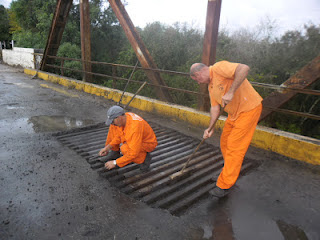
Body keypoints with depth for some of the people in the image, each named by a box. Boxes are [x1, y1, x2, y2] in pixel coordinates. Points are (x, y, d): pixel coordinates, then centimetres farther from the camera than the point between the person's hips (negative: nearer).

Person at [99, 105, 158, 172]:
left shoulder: (134, 128, -40)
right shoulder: (122, 119, -14)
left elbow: (133, 153, -38)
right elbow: (118, 136, -1)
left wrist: (115, 163, -30)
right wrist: (107, 147, -12)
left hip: (147, 144, -7)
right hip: (133, 139, 7)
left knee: (125, 149, -34)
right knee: (113, 128, -5)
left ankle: (144, 157, -8)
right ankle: (115, 152, 10)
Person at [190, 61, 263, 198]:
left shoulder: (218, 68, -16)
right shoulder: (210, 85, 13)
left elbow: (244, 68, -31)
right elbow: (215, 107, 11)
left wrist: (230, 92, -33)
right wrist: (210, 128, 1)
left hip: (249, 109, -10)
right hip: (234, 112, 10)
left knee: (234, 147, -6)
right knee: (225, 143, 16)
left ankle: (224, 186, 4)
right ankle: (231, 172, 38)